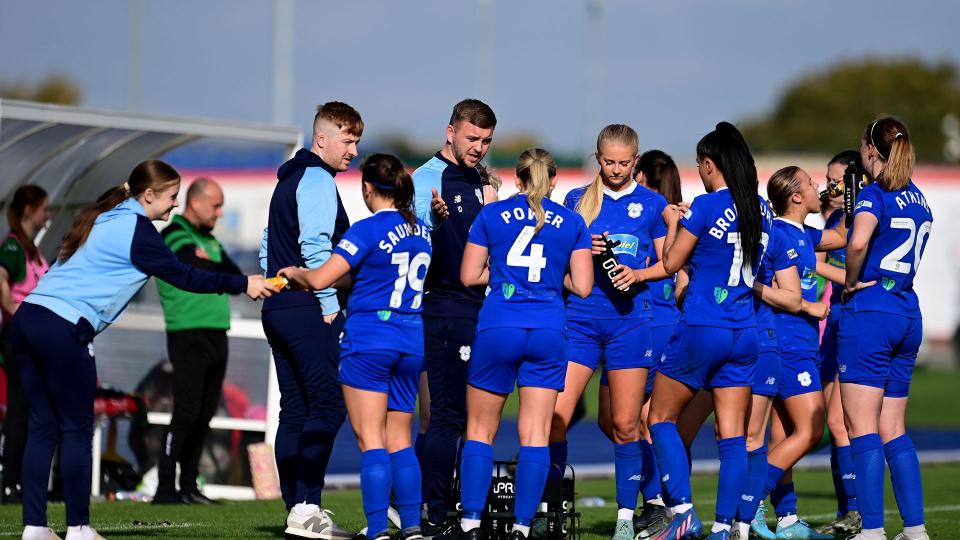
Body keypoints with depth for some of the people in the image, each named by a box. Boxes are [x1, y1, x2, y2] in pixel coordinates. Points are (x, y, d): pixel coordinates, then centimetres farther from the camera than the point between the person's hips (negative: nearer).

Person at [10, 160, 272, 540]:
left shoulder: (105, 219, 21)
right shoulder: (136, 230, -5)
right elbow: (181, 277, -4)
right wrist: (243, 284, 1)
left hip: (28, 319, 8)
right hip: (62, 330, -8)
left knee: (43, 428, 9)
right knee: (77, 430, 0)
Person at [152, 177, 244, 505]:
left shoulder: (209, 240, 20)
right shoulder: (175, 236, -7)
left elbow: (236, 278, 9)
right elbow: (205, 274, -19)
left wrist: (206, 267, -7)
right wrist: (223, 271, -6)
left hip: (215, 336, 8)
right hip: (189, 335, -8)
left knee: (205, 416, 8)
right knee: (187, 413, -11)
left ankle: (188, 486, 13)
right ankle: (165, 488, -8)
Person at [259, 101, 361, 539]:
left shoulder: (287, 181, 23)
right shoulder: (318, 181, -8)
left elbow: (268, 246, 27)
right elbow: (316, 246, -18)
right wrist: (330, 306, -16)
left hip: (278, 308, 10)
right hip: (309, 311, -10)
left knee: (295, 410, 9)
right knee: (328, 404, -12)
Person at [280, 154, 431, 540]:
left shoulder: (368, 230, -12)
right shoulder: (421, 231, 9)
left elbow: (320, 279, -16)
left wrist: (295, 273, 4)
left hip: (368, 338, -6)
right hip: (412, 344, 6)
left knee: (371, 439, -5)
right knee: (399, 440, 11)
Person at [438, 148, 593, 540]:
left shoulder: (491, 215, 5)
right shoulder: (572, 223, 7)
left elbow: (469, 276, 6)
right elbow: (581, 286, 4)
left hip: (498, 330, -1)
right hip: (548, 332, 1)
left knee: (480, 431, 8)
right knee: (535, 435, 2)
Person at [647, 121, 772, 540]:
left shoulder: (705, 206, -11)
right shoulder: (762, 210, 7)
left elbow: (671, 263, -4)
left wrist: (673, 224, 13)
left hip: (701, 329, -5)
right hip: (745, 333, 5)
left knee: (661, 419, 9)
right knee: (732, 435, 5)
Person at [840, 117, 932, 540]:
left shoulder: (874, 193, -10)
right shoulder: (919, 200, 15)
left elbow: (859, 242, -28)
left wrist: (850, 282, -13)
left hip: (869, 311, -8)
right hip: (908, 312, 8)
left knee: (863, 428, -5)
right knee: (893, 430, 12)